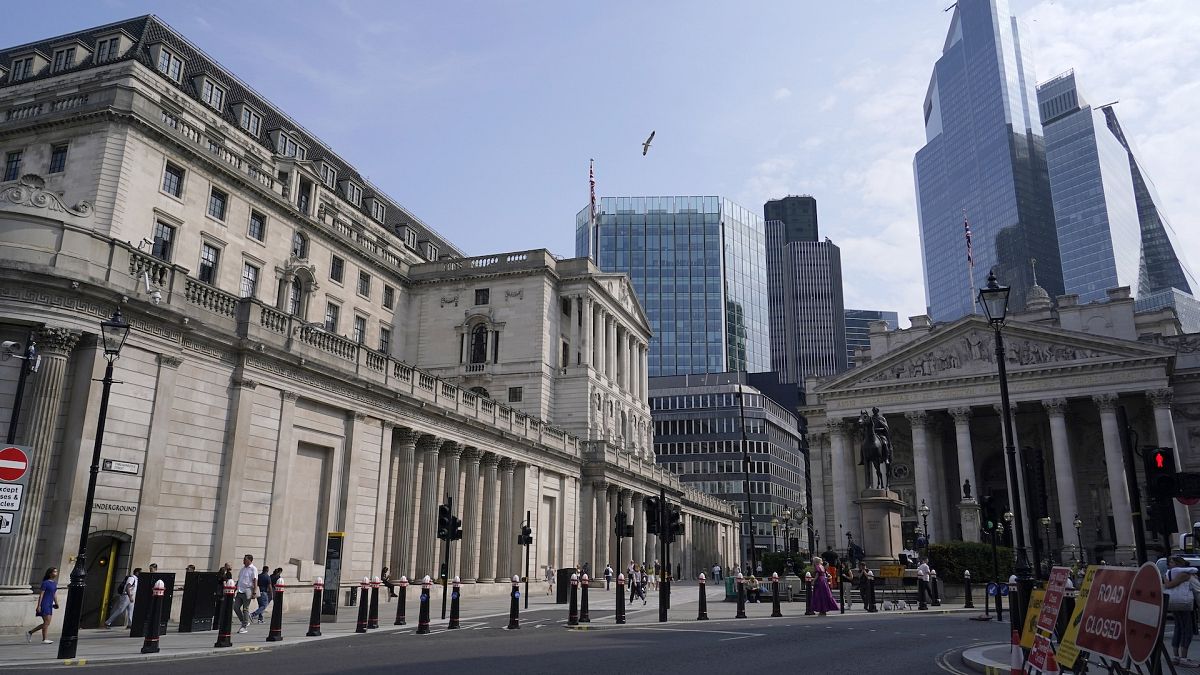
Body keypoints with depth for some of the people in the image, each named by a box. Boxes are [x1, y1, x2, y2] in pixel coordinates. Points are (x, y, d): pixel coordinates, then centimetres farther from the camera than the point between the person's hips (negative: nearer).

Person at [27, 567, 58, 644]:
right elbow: (41, 594, -13)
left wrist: (56, 603, 18)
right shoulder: (45, 583, -10)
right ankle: (44, 639, -4)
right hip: (45, 604, -8)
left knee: (47, 623, 9)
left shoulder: (55, 583, 13)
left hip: (50, 605, 8)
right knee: (46, 622, -8)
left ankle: (30, 632, 22)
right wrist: (39, 605, -17)